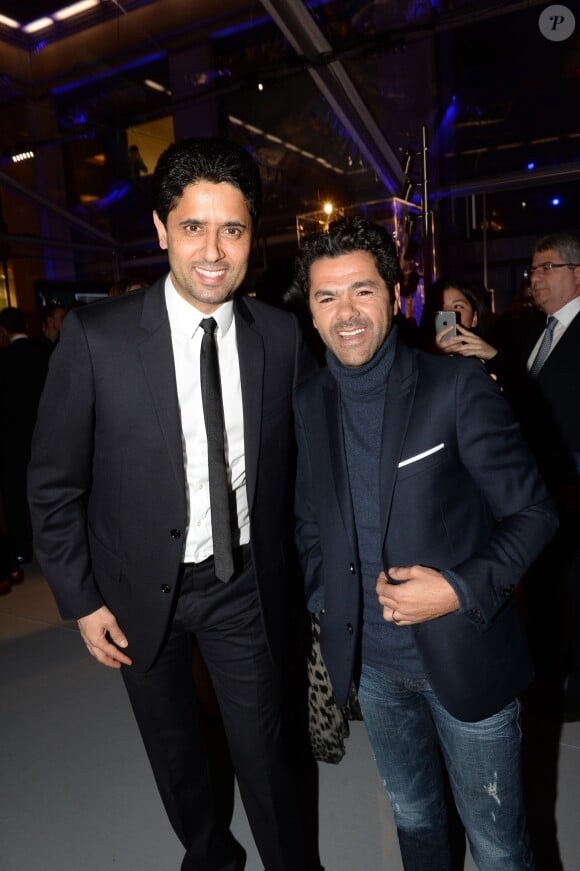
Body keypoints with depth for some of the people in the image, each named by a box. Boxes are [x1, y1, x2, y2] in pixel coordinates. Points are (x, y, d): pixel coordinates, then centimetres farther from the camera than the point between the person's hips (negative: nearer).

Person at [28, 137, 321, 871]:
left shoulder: (281, 335, -9)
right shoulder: (95, 335, -16)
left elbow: (298, 456, 3)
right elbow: (54, 484, -8)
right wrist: (81, 599, -6)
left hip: (244, 585, 0)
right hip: (141, 590, 1)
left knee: (264, 751, 13)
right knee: (173, 744, 23)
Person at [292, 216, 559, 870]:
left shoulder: (458, 385, -14)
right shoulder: (307, 404, -1)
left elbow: (532, 512, -10)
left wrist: (461, 590, -22)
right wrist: (325, 604, -1)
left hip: (465, 659, -3)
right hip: (372, 661, 4)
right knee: (412, 818, 27)